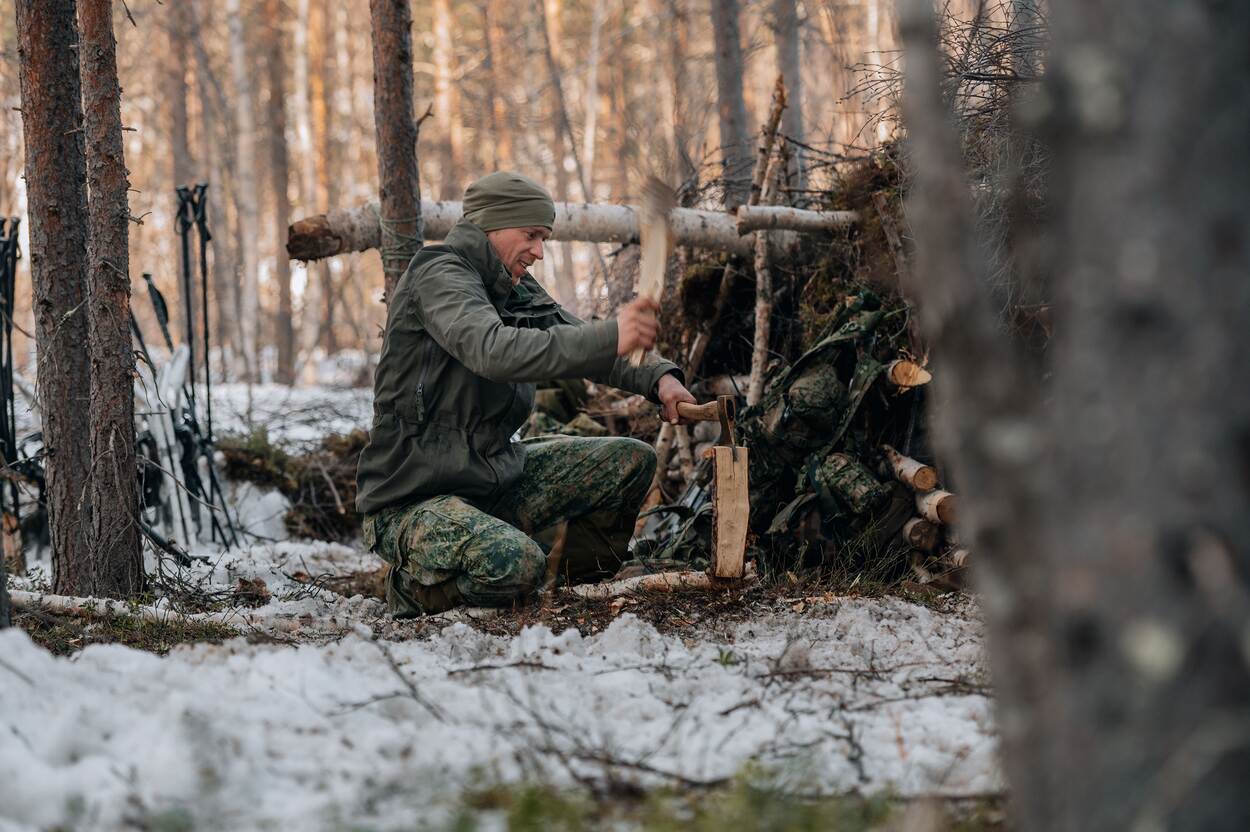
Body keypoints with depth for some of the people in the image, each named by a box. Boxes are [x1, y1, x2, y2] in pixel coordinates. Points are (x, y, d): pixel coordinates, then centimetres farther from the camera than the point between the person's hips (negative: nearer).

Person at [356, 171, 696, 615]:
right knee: (515, 564, -36)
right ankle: (417, 579, -5)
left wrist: (658, 378, -9)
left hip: (499, 478, 9)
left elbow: (582, 344, 13)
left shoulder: (517, 293, 11)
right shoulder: (438, 275, -16)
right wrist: (610, 338, -43)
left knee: (631, 461, 5)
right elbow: (493, 351, -34)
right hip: (414, 502, -9)